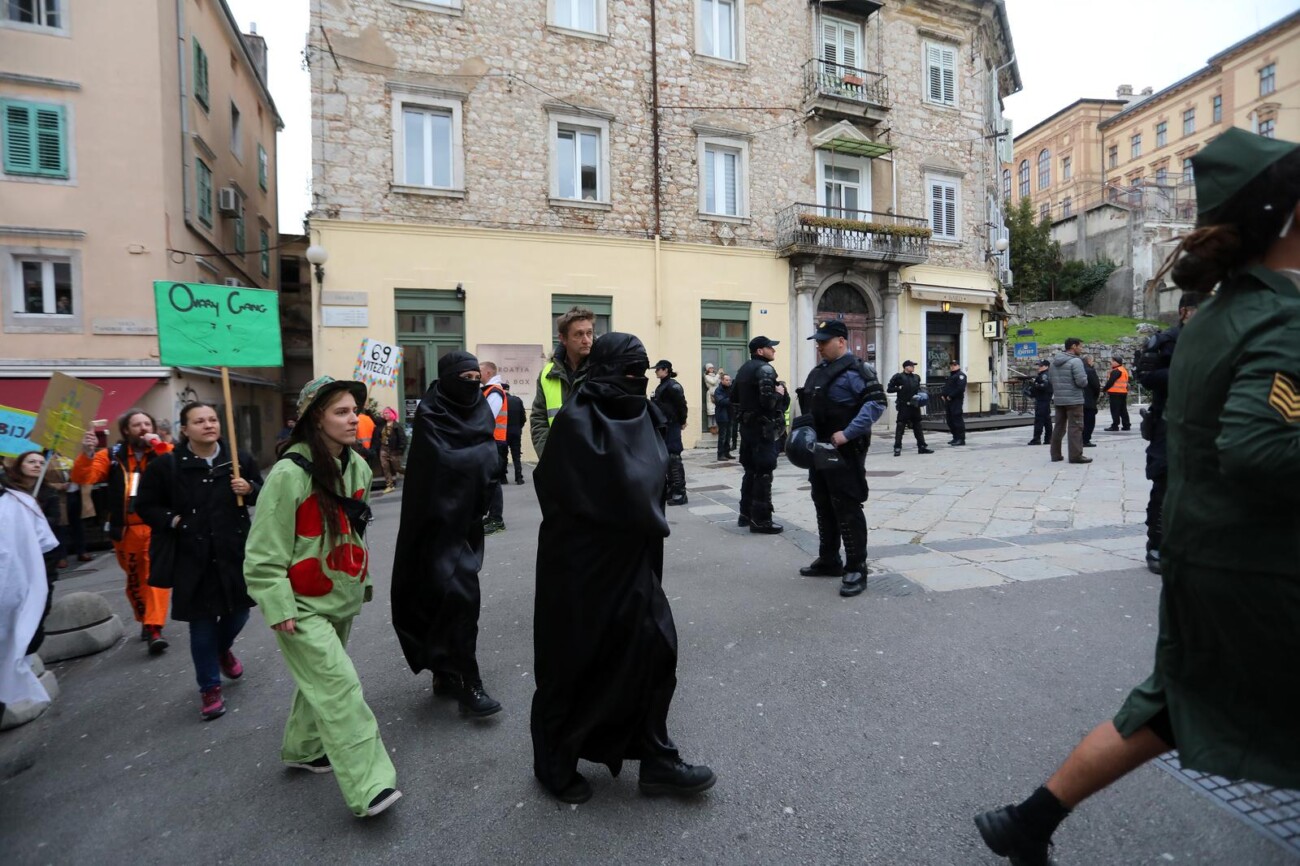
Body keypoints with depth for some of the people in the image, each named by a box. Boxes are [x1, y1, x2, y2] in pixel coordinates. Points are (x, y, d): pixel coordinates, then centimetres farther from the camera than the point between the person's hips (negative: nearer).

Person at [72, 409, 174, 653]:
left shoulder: (164, 451, 2)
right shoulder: (112, 456, 7)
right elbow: (83, 478, -1)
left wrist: (158, 445, -19)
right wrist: (87, 453, -16)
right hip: (125, 530, 3)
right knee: (134, 578, 15)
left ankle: (154, 627, -10)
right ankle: (145, 621, 32)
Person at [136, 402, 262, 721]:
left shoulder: (239, 459, -1)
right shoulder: (167, 465, -6)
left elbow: (261, 494, 11)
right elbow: (145, 507, 4)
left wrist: (250, 489, -10)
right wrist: (172, 520, -11)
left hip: (234, 552, 2)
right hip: (192, 557, -2)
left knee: (238, 611, 15)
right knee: (202, 623, 6)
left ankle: (223, 650, 49)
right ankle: (210, 688, 23)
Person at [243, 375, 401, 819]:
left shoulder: (358, 466, 1)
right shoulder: (289, 474, -21)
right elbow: (263, 553, -17)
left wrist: (363, 579, 18)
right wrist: (279, 608, -19)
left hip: (342, 599, 7)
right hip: (303, 607, -7)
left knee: (321, 678, 22)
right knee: (339, 686, -10)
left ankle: (304, 749, 44)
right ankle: (369, 788, -4)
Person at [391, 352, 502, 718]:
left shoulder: (479, 410, 8)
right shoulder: (430, 415, -9)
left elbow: (490, 459, 2)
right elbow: (445, 461, -20)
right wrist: (482, 455, -11)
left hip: (468, 518, 6)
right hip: (440, 519, -6)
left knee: (447, 595, 14)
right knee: (458, 595, -10)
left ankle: (446, 674, 26)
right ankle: (465, 682, -1)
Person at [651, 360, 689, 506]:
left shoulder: (672, 385, -14)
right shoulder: (662, 385, 15)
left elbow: (682, 404, -17)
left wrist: (682, 422, -11)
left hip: (672, 426, -10)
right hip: (663, 426, 10)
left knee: (674, 458, -9)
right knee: (667, 458, 13)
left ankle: (680, 493, -5)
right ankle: (671, 489, 21)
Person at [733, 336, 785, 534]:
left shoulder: (743, 369, 15)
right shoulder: (765, 369, -13)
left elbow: (733, 397, 19)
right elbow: (767, 400, -25)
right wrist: (779, 393, -6)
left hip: (747, 426, 9)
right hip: (762, 427, -9)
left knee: (750, 471, 16)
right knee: (763, 473, -5)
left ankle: (746, 514, 23)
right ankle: (760, 520, -3)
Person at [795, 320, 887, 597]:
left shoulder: (854, 370, -13)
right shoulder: (819, 371, 16)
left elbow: (877, 402, -22)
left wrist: (847, 433, -26)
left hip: (843, 452, -10)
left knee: (847, 509, -5)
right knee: (824, 507, 16)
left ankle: (856, 569, 5)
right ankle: (829, 561, 29)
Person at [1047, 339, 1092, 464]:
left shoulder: (1054, 362, 9)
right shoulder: (1075, 361, -13)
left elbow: (1050, 379, 14)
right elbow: (1082, 381, -18)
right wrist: (1085, 379, 3)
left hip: (1058, 399, 7)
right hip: (1074, 399, -7)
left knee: (1058, 427, 12)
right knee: (1075, 427, -2)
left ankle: (1055, 454, 16)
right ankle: (1076, 455, -1)